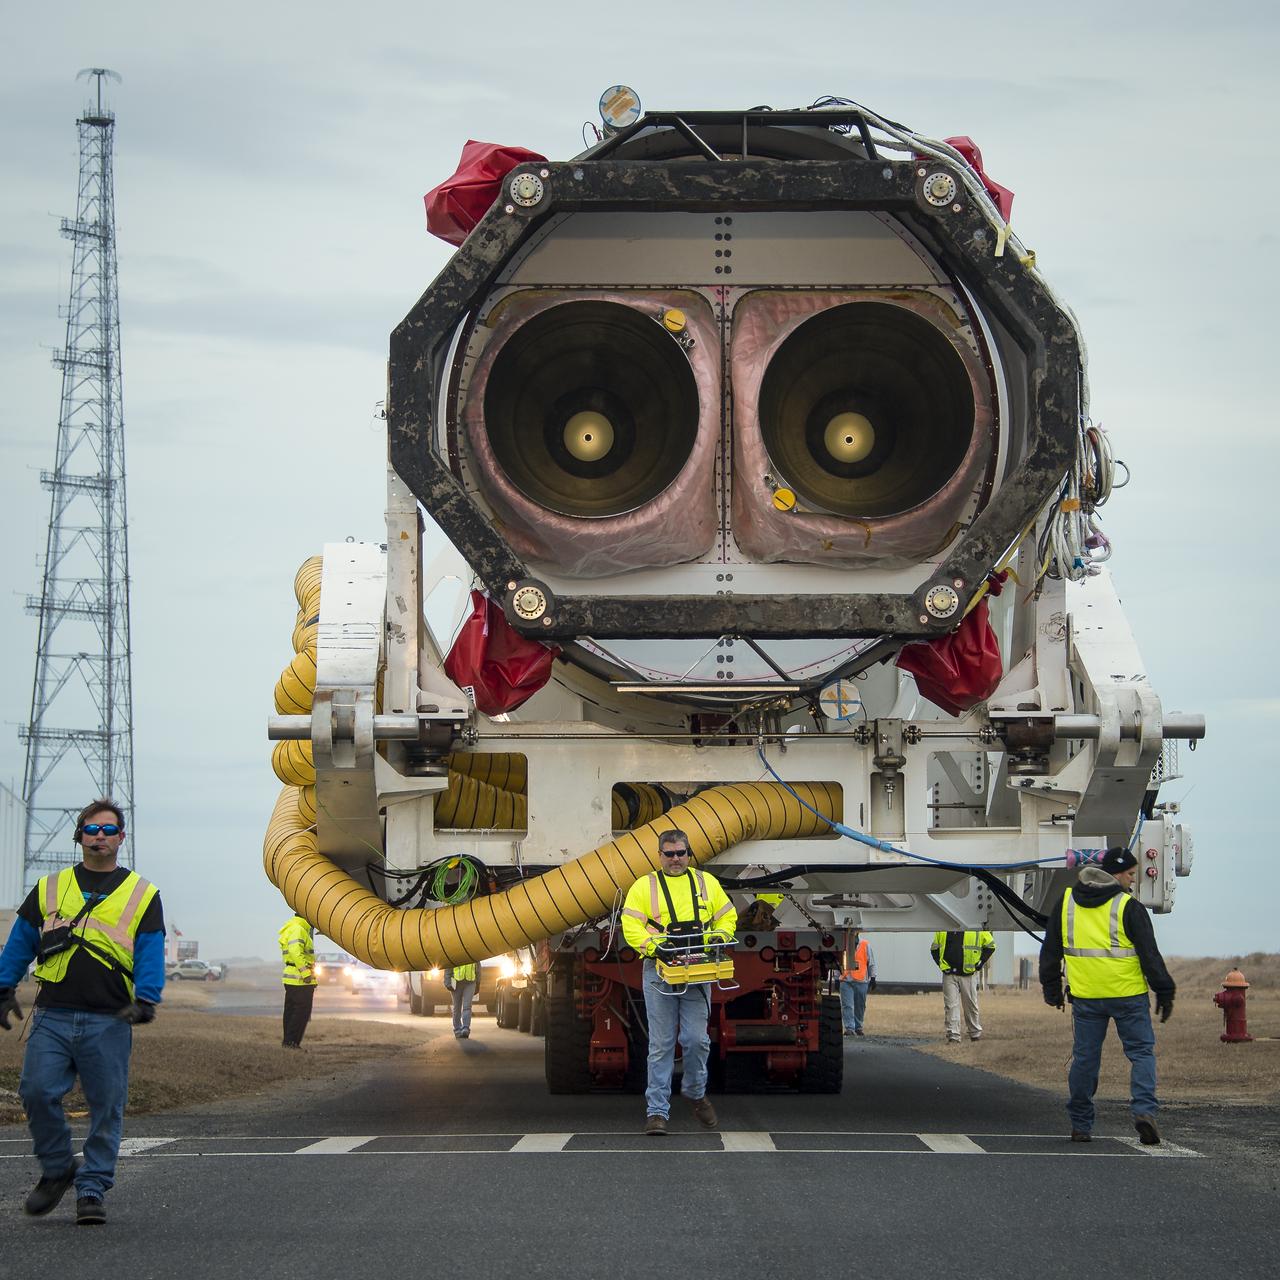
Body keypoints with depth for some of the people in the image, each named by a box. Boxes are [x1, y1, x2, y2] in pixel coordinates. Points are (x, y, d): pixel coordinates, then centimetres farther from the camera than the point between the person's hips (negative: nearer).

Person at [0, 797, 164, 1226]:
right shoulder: (49, 889, 15)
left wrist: (144, 1000, -12)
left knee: (106, 1107, -2)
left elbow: (151, 955, 3)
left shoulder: (142, 896, 11)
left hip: (109, 1022, -1)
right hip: (52, 1017, 1)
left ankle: (92, 1190, 9)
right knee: (37, 1092, -11)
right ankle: (57, 1168, 11)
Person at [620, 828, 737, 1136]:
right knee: (661, 1044, -2)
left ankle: (696, 1093, 24)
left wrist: (719, 938, -3)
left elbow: (727, 916, 17)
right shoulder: (644, 886, 4)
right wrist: (654, 945, -19)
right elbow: (631, 927, -3)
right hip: (660, 972, -2)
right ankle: (657, 1111, 0)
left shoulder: (706, 882, 13)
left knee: (696, 1039, -2)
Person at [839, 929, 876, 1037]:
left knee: (860, 1006, 9)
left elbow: (871, 962, 7)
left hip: (861, 981, 0)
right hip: (845, 980, 0)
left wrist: (872, 978, 4)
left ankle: (858, 1027, 22)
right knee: (847, 1006, -10)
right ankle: (849, 1028, -11)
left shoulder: (865, 944, 2)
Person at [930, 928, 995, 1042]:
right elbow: (934, 949, 14)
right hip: (949, 974, 1)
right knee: (950, 1005, -4)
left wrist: (980, 963, -1)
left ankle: (975, 1033, 27)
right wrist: (941, 964, 1)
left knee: (971, 1005, 11)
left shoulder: (978, 929, -3)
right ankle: (953, 1036, -2)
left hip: (968, 974, -1)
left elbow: (990, 945, 6)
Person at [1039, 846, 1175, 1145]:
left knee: (1084, 1058, 10)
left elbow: (1050, 950, 14)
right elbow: (1150, 953, -8)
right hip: (1128, 996, -4)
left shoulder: (1065, 904, 8)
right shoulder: (1129, 907, -8)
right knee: (1141, 1053, 4)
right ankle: (1144, 1110, -14)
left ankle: (1080, 1125, 14)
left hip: (1085, 997, 4)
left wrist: (1051, 987, 22)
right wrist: (1164, 992, -3)